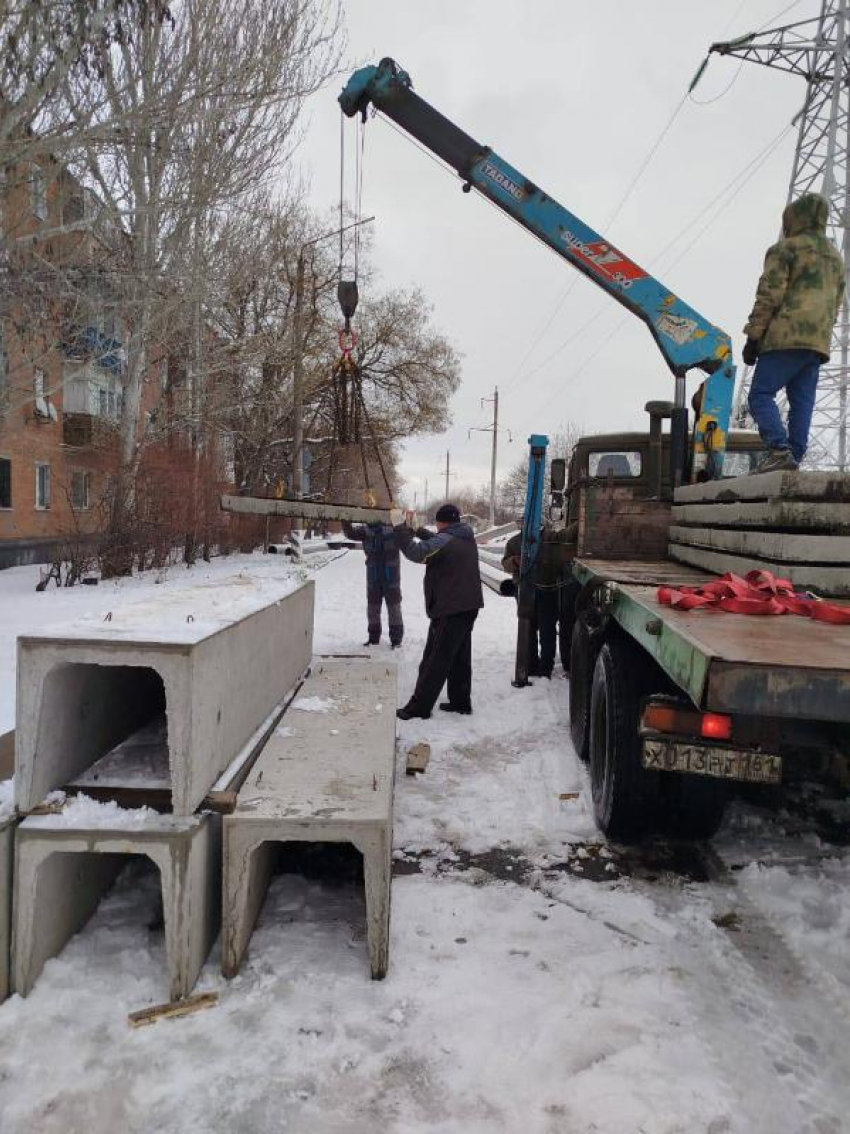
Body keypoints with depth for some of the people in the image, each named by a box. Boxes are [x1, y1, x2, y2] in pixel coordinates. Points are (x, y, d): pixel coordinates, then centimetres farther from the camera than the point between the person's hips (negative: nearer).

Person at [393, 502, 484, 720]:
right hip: (468, 606, 9)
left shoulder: (444, 540, -16)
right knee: (460, 657, 16)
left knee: (435, 660, -5)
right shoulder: (468, 539, 12)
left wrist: (405, 528, -18)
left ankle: (419, 707, 0)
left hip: (449, 610, -9)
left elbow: (416, 552, -29)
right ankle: (461, 701, 22)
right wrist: (419, 531, 26)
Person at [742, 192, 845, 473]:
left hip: (787, 336, -7)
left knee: (761, 394, -9)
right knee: (802, 401, 4)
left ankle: (780, 450, -25)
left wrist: (752, 336, -7)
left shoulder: (785, 248, 0)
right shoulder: (835, 257, 24)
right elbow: (837, 303, 25)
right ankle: (795, 457, -2)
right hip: (819, 342, 7)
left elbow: (768, 296, -8)